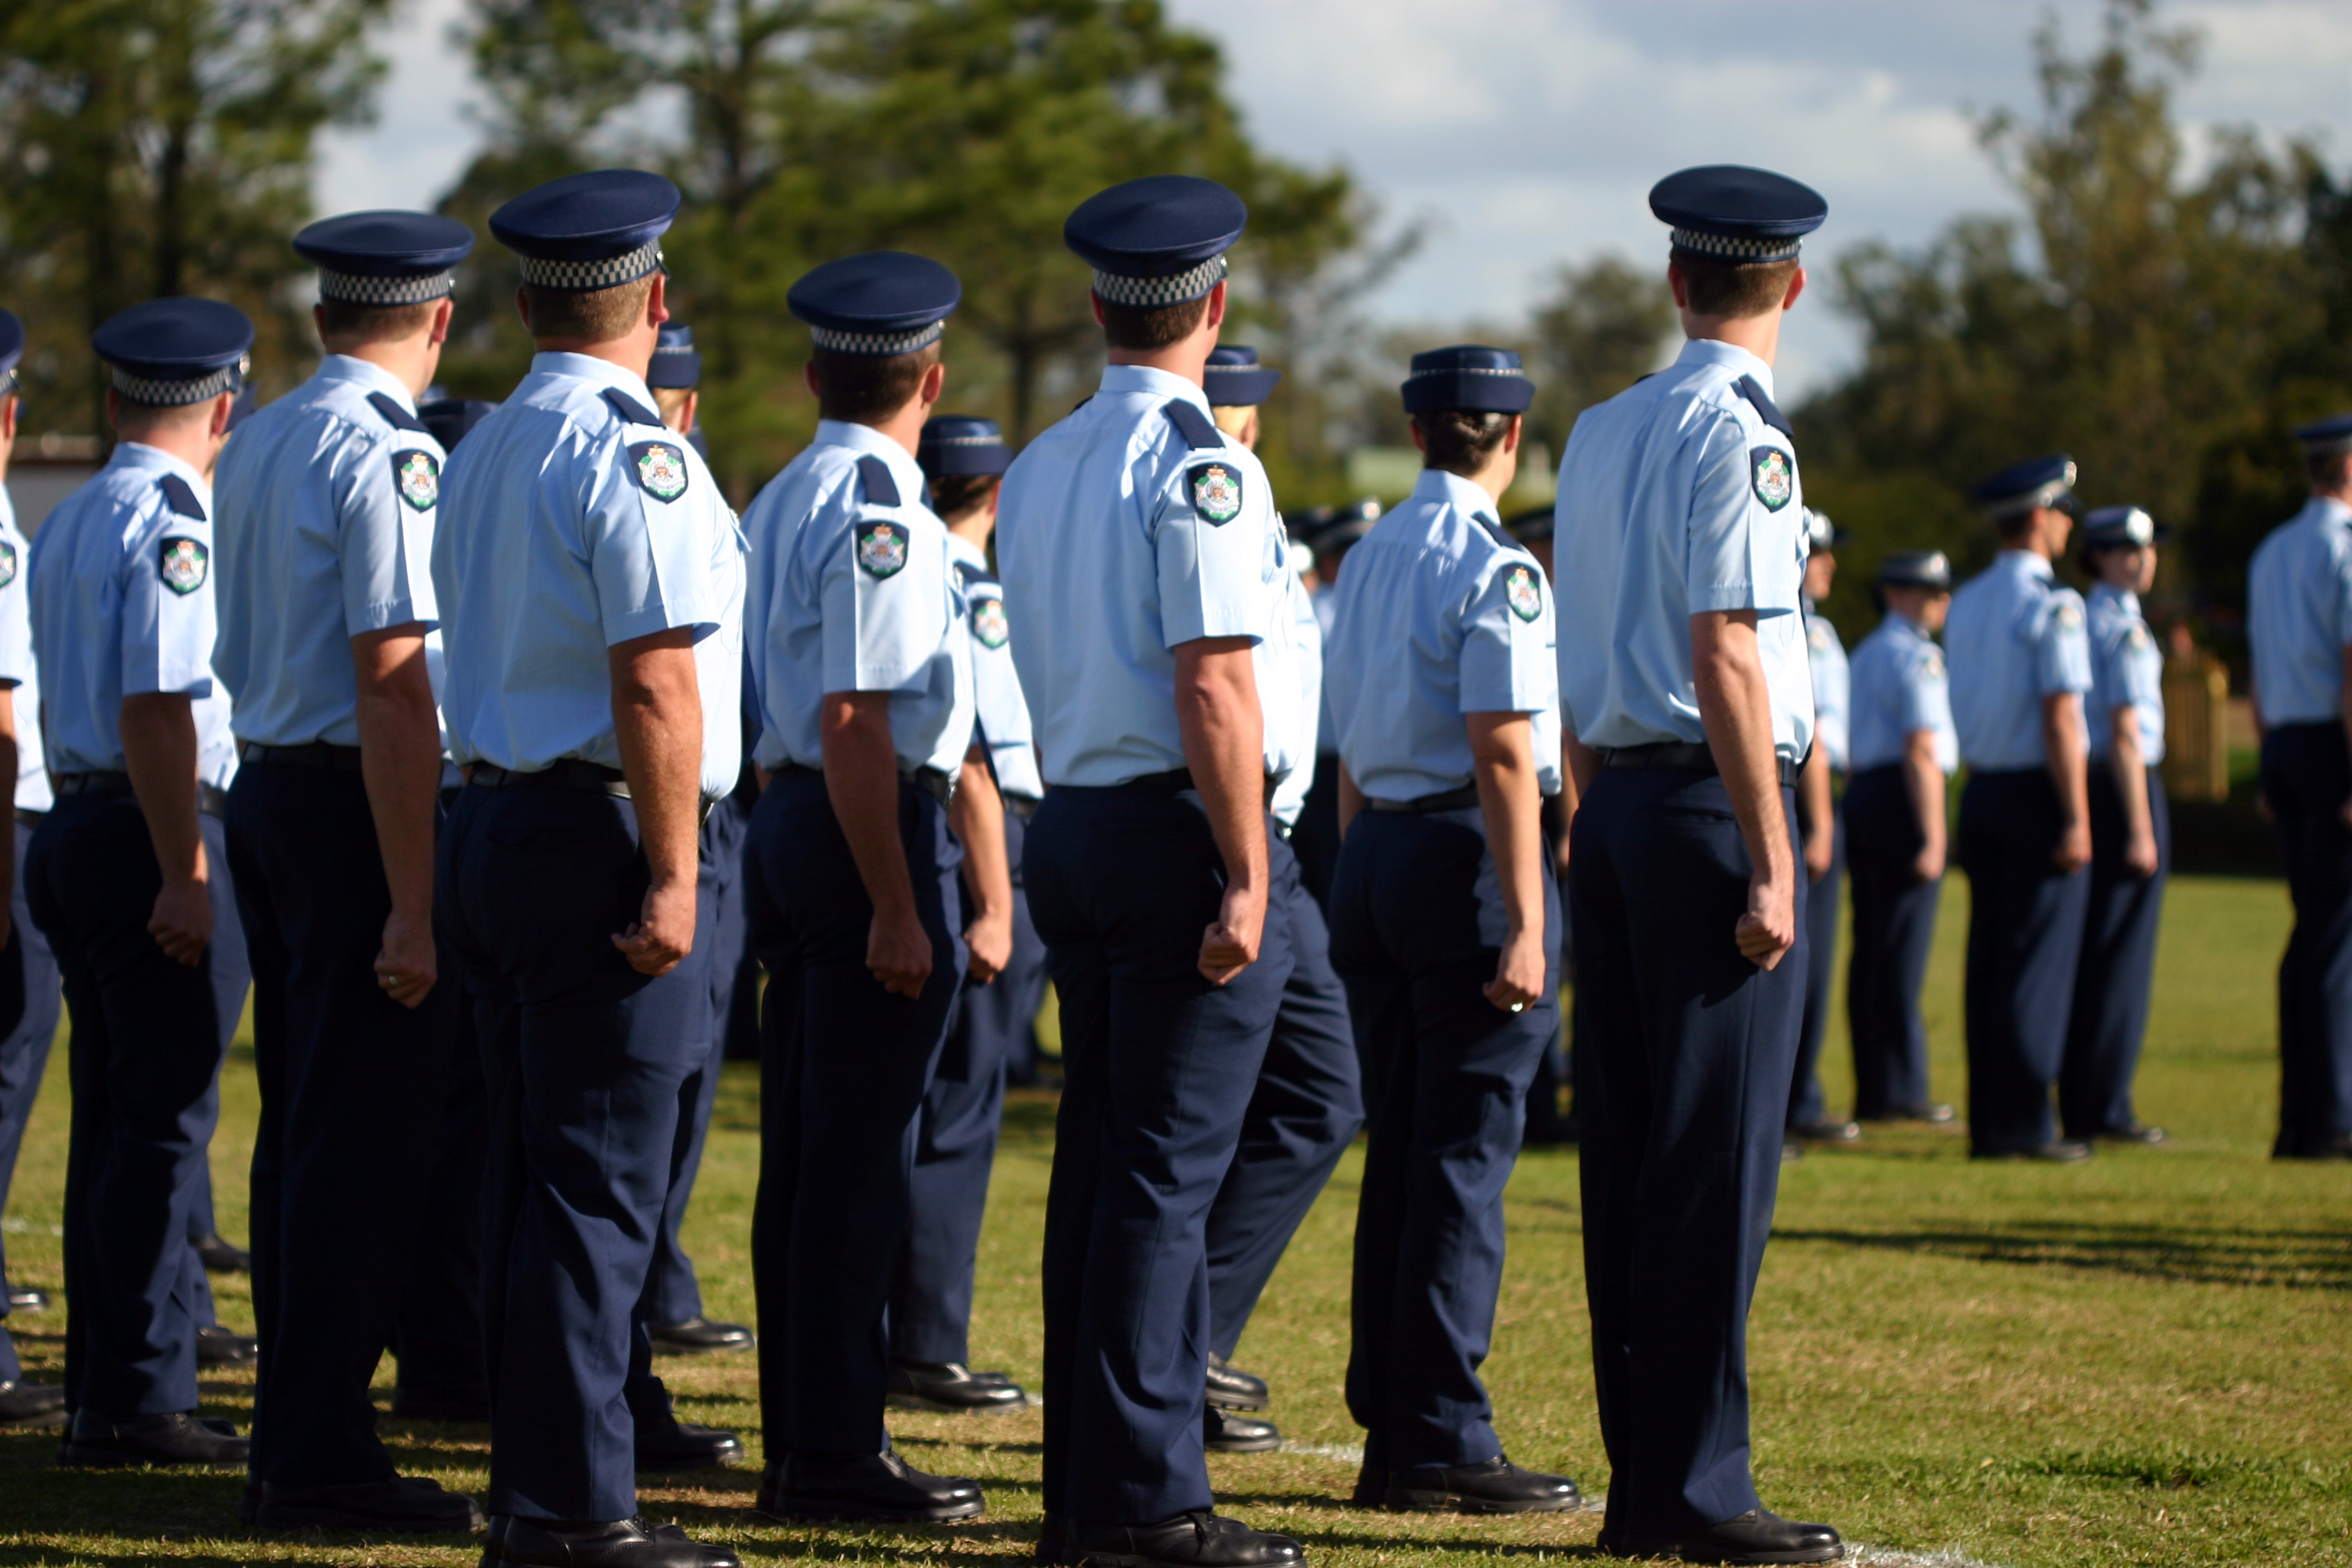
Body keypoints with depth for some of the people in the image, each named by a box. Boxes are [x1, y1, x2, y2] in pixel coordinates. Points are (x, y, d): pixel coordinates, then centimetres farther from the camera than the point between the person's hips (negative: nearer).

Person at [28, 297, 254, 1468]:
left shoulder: (69, 523, 17)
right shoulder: (173, 523, -13)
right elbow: (157, 706, -20)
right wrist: (183, 874, -22)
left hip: (74, 830, 10)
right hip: (152, 836, -9)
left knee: (114, 1116, 13)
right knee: (163, 1120, -6)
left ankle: (103, 1387, 17)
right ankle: (135, 1399, -6)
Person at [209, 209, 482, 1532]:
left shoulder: (257, 446, 13)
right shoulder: (389, 454, -15)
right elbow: (393, 684, -20)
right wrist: (412, 908, -21)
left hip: (266, 788, 9)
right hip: (353, 804, -9)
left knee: (302, 1126, 14)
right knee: (368, 1137, -5)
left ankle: (293, 1437, 20)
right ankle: (324, 1455, -4)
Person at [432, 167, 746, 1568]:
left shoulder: (481, 455, 13)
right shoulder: (634, 455, -14)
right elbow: (654, 682, -20)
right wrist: (672, 874, -19)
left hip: (493, 823, 9)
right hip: (598, 838, -9)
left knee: (538, 1172, 16)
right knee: (601, 1180, -7)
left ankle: (611, 1414, 28)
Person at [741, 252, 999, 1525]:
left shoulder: (780, 502, 14)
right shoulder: (878, 510, -15)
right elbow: (858, 723, -21)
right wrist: (897, 908, -21)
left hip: (791, 824, 10)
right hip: (874, 836, -10)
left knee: (806, 1154, 13)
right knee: (862, 1157, -5)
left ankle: (801, 1441, 19)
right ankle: (835, 1454, -2)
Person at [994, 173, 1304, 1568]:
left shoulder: (1039, 469, 12)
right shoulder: (1200, 465, -13)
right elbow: (1212, 687, -19)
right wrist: (1246, 877, -19)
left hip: (1069, 826, 8)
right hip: (1179, 830, -8)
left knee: (1102, 1164, 12)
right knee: (1169, 1173, -6)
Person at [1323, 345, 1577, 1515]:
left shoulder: (1366, 562, 13)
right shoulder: (1496, 569, -12)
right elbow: (1503, 758, -18)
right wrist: (1525, 925, -18)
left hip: (1371, 852, 8)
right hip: (1467, 853, -8)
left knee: (1399, 1153, 11)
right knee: (1466, 1157, -5)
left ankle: (1388, 1435, 13)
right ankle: (1443, 1441, -4)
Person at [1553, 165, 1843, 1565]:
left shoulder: (1600, 434, 14)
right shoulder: (1738, 434, -11)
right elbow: (1726, 655, -16)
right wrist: (1771, 864, -16)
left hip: (1616, 805, 8)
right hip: (1713, 804, -8)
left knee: (1629, 1148, 9)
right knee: (1720, 1154, -6)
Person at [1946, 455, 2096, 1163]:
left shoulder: (1967, 602, 11)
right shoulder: (2052, 603, -13)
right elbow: (2060, 715, -18)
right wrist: (2076, 818, -17)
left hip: (1982, 793, 8)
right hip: (2037, 793, -8)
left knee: (1990, 960, 10)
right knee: (2040, 962, -4)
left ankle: (1988, 1120, 12)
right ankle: (2022, 1124, -5)